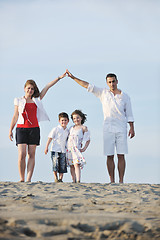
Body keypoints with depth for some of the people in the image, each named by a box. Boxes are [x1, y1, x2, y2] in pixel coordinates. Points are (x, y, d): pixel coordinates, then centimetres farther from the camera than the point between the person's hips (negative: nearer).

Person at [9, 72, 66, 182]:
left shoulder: (37, 100, 12)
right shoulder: (19, 101, 10)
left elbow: (47, 87, 10)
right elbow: (15, 116, 11)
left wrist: (59, 77, 5)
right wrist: (10, 130, 6)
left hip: (34, 129, 2)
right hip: (21, 128, -2)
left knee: (31, 155, -2)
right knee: (21, 155, -11)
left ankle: (29, 179, -3)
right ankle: (22, 178, -3)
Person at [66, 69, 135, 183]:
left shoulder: (125, 96, 8)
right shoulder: (103, 93, 9)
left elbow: (129, 114, 10)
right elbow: (88, 86, 7)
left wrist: (132, 128, 2)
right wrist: (73, 77, 2)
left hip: (121, 130, -1)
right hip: (108, 130, 1)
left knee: (121, 156, -4)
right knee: (109, 156, -2)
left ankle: (121, 181, -3)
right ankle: (112, 181, 2)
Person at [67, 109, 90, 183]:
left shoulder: (83, 128, 3)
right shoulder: (71, 128, 17)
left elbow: (88, 140, 4)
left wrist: (84, 148, -6)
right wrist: (66, 147, 15)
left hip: (77, 149, -5)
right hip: (69, 148, 5)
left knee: (76, 164, -20)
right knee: (71, 166, 3)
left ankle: (78, 181, -27)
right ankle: (74, 181, 6)